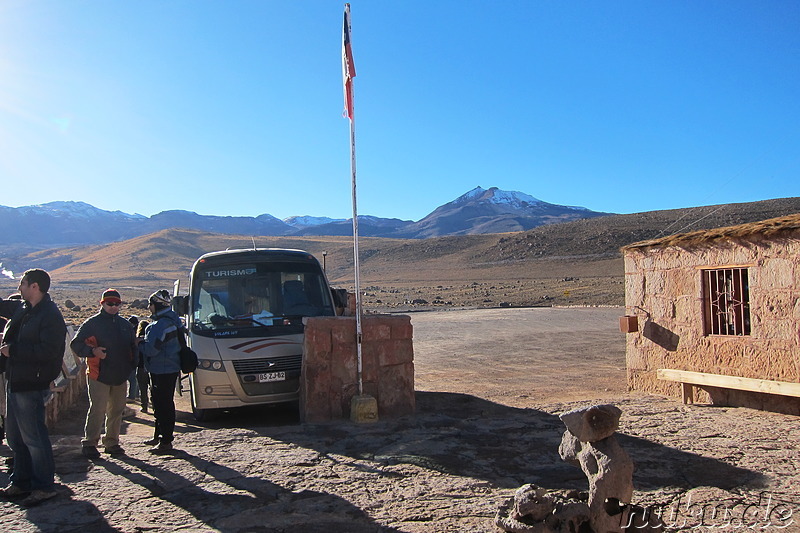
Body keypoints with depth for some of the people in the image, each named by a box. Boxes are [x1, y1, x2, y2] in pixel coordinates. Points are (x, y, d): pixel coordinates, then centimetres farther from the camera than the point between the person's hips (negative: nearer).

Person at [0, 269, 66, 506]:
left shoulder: (50, 316, -17)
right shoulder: (22, 309, 10)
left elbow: (48, 351, -26)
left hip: (32, 386, -9)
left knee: (33, 436, -3)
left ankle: (44, 486, 8)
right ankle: (21, 482, 29)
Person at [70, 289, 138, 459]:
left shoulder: (125, 324, 14)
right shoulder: (92, 323, -3)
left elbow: (133, 347, 23)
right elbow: (76, 344, -6)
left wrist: (131, 365, 11)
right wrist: (93, 351, -23)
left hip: (120, 376, 6)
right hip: (99, 375, -5)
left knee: (117, 411, 10)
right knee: (97, 410, -9)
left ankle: (112, 443, 20)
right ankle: (89, 443, 2)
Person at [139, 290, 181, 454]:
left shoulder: (160, 325, -20)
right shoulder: (173, 321, 12)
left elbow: (151, 349, -23)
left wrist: (138, 344, -3)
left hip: (163, 371, -11)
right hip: (171, 368, 11)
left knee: (164, 405, -5)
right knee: (160, 403, 20)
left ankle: (165, 442, 1)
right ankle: (158, 436, 32)